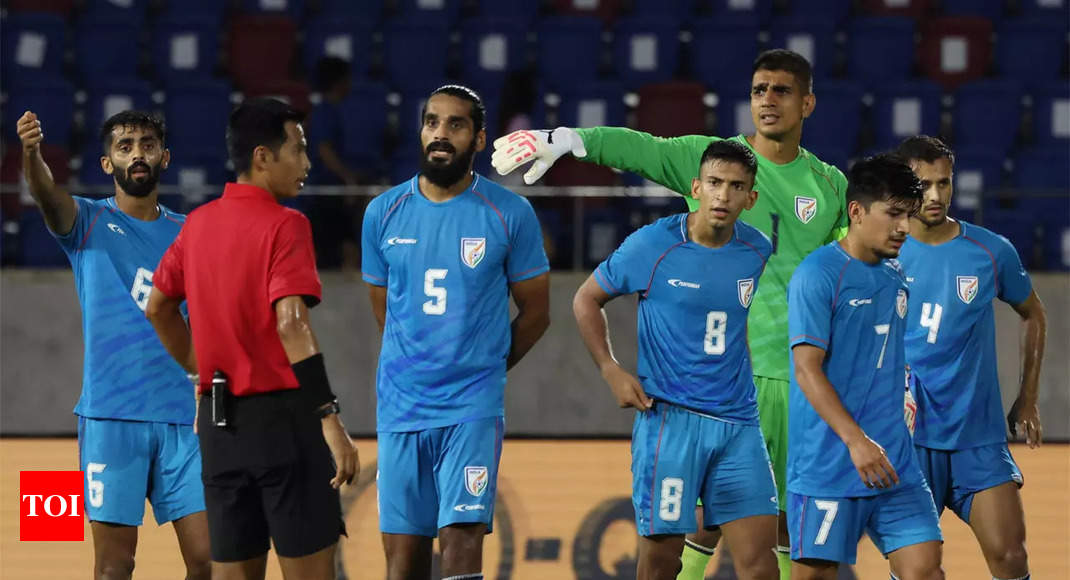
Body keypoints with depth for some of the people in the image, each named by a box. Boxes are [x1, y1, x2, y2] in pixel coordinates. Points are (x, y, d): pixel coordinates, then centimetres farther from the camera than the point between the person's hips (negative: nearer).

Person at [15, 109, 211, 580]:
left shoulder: (187, 233, 12)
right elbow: (46, 193, -20)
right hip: (110, 417, -3)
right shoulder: (89, 221, 2)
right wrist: (31, 153, -42)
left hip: (180, 417, 3)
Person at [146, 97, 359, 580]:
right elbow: (291, 324, -22)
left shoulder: (198, 223, 9)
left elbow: (158, 308, 19)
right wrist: (330, 421, -24)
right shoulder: (284, 225, -12)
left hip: (219, 421, 7)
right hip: (282, 414, -7)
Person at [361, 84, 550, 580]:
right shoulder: (384, 213, 5)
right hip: (400, 406, 3)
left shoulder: (510, 215, -3)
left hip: (473, 409, -3)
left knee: (462, 538, -15)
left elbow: (535, 312, 7)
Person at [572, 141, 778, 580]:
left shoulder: (758, 252, 5)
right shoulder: (653, 245, -6)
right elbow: (586, 300, 6)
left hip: (738, 423, 3)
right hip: (669, 418, -3)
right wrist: (611, 371, -4)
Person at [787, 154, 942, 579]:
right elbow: (808, 369, -17)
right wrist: (857, 441, -25)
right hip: (827, 466, -6)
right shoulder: (817, 274, -10)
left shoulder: (895, 278, 13)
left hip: (894, 465, 6)